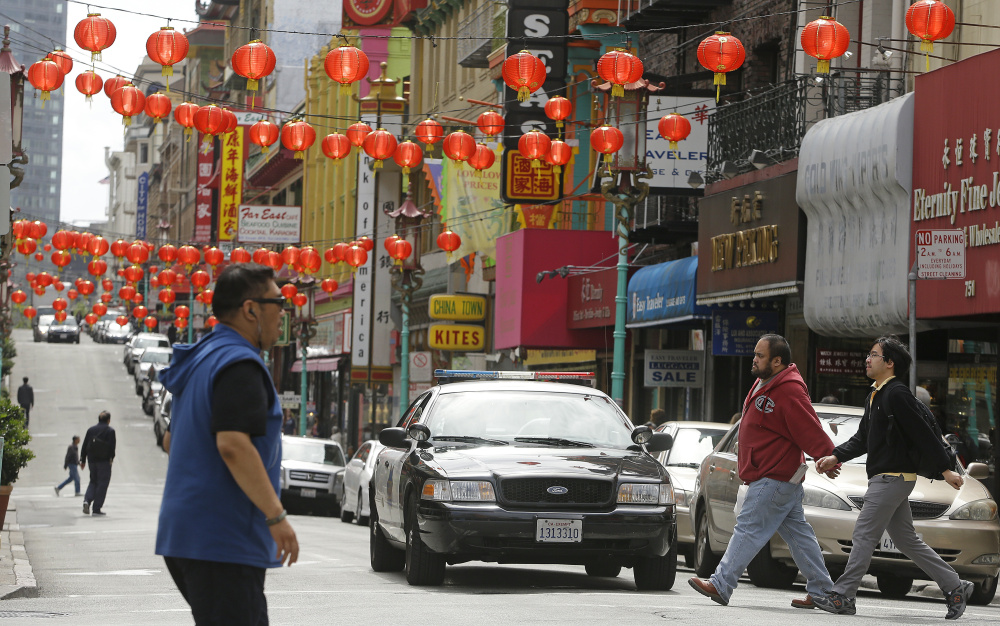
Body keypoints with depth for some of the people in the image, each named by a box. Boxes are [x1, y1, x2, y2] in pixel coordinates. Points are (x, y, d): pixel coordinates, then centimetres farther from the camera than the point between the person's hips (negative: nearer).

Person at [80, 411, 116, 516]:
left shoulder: (91, 430, 9)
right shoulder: (110, 431, -5)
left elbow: (85, 446, 9)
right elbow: (112, 447, -11)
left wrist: (83, 460, 14)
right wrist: (111, 459, -3)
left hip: (92, 461, 4)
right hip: (104, 461, -4)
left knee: (93, 482, 18)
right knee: (102, 484, 1)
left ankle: (87, 500, -7)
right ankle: (96, 508, -3)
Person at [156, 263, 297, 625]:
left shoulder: (201, 361, 18)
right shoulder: (239, 365, -15)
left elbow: (173, 440, 27)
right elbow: (233, 445, -26)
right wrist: (276, 516, -24)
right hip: (222, 541, -10)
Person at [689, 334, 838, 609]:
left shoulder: (790, 393, -20)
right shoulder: (764, 383, 11)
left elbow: (811, 431, -21)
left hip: (775, 478, -11)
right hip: (781, 475, 11)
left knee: (749, 528, -10)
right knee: (797, 532, 12)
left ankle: (721, 585, -10)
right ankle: (821, 590, 16)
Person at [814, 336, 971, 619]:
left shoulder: (897, 394, -14)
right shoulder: (875, 396, 17)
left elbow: (923, 434, -16)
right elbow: (863, 438, 22)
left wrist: (945, 470, -17)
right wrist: (835, 456, 10)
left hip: (894, 477, -10)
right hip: (884, 477, 10)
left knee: (864, 535, -8)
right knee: (906, 540, 12)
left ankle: (843, 596, -6)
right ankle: (955, 586, 15)